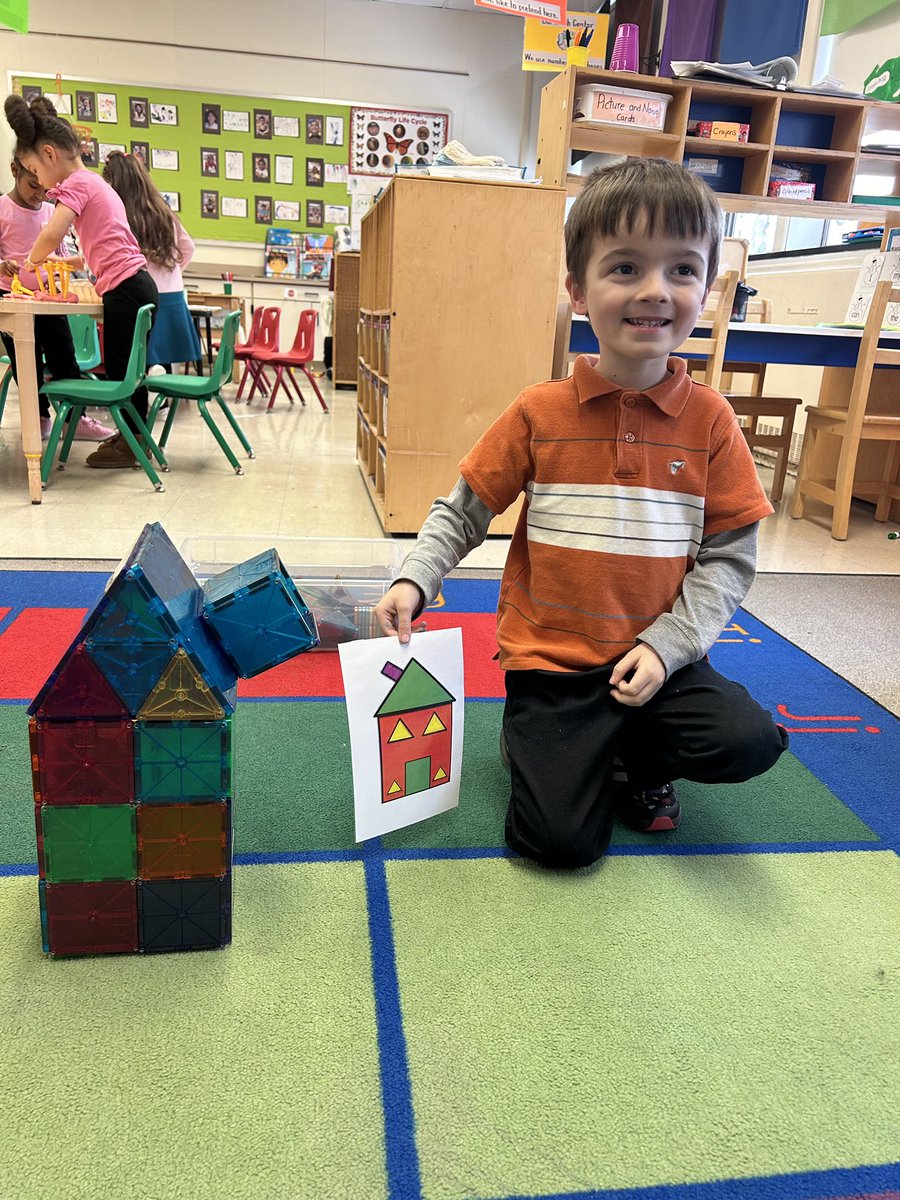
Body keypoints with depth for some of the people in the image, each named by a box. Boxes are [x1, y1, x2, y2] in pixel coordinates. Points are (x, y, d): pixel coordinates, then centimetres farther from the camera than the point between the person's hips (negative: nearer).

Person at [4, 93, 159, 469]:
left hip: (125, 289, -10)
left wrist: (33, 260, -3)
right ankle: (130, 438, 20)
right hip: (135, 286, 10)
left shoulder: (76, 183, -7)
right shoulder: (94, 181, 22)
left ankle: (132, 443, 6)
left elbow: (51, 236, -22)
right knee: (123, 368, 13)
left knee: (121, 369, -2)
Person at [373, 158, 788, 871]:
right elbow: (464, 511, 3)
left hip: (657, 659, 2)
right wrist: (415, 579, -12)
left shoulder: (709, 420, -3)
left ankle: (636, 756, 11)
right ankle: (535, 740, 22)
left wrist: (665, 645, -13)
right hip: (550, 660, -2)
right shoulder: (540, 414, -6)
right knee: (561, 840, -11)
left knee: (750, 741, -21)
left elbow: (729, 557, -2)